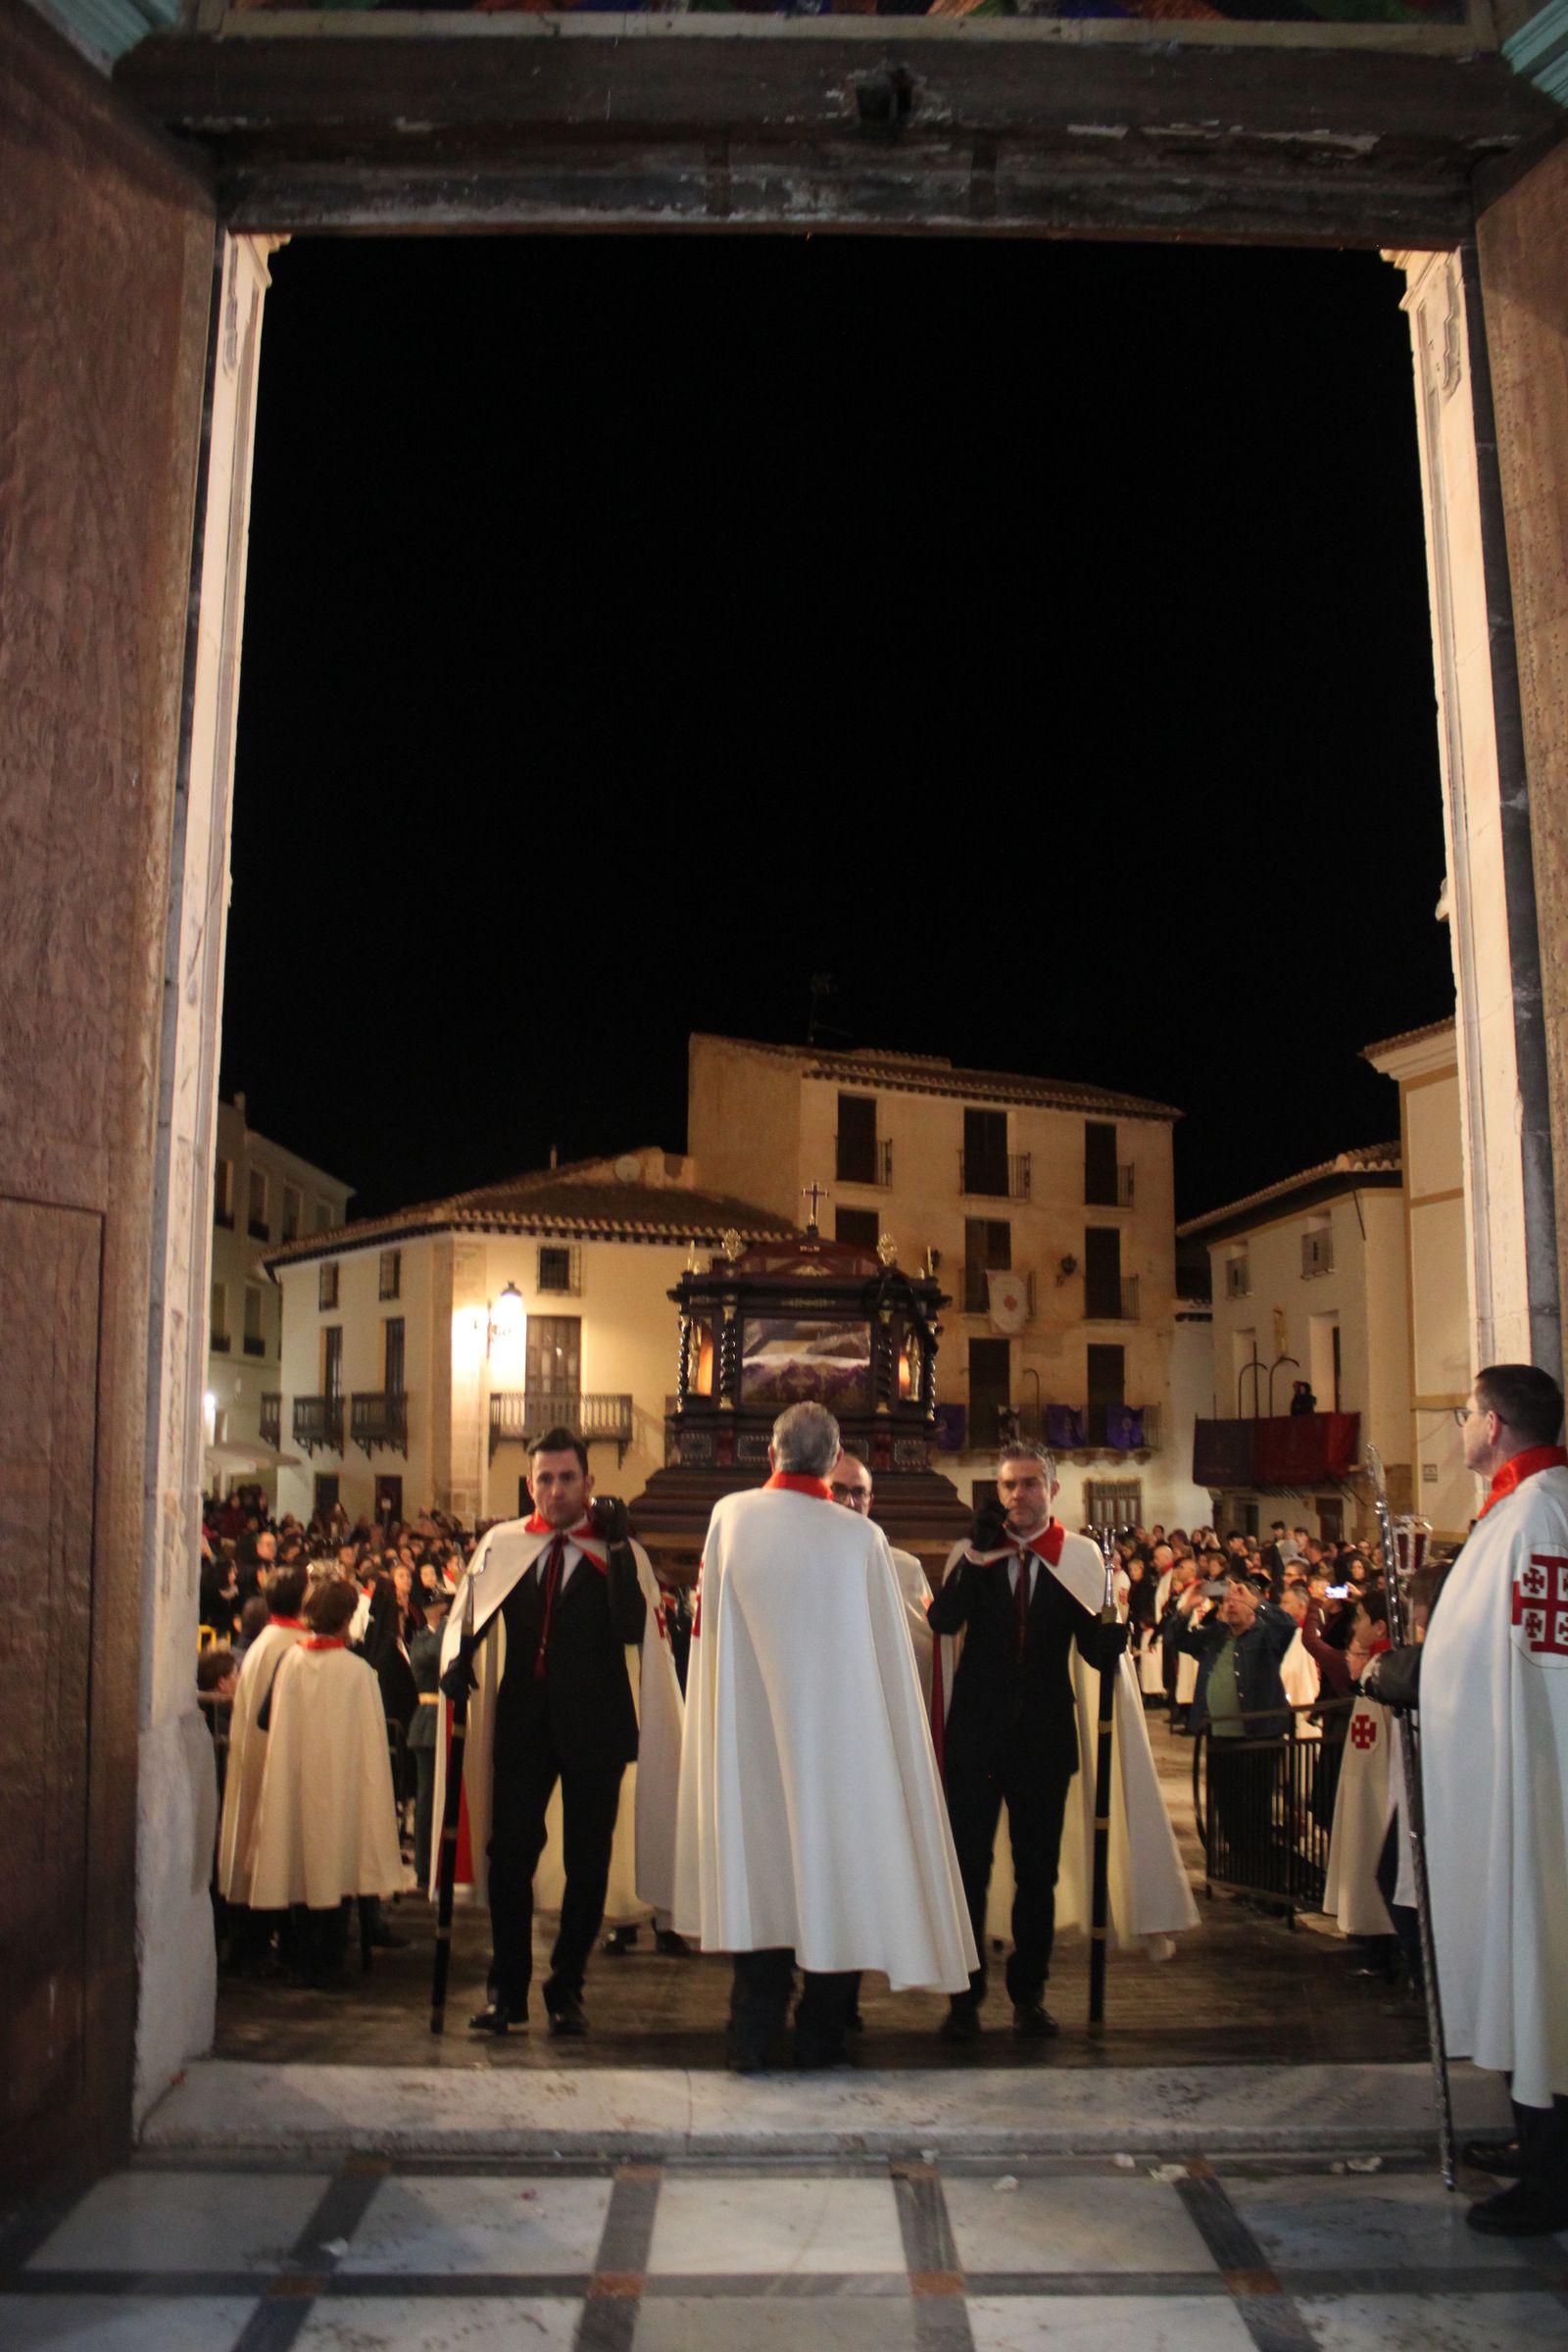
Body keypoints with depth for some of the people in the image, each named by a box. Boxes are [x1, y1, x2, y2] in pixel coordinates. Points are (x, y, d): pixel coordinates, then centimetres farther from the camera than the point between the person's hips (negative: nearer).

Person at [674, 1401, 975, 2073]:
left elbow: (707, 1620, 8)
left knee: (758, 1868, 10)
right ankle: (820, 2036, 18)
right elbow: (889, 1656, -3)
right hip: (840, 1734, -1)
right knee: (836, 1870, 10)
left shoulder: (729, 1517, -6)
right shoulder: (862, 1538, -10)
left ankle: (753, 2036, 13)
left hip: (751, 1734, 1)